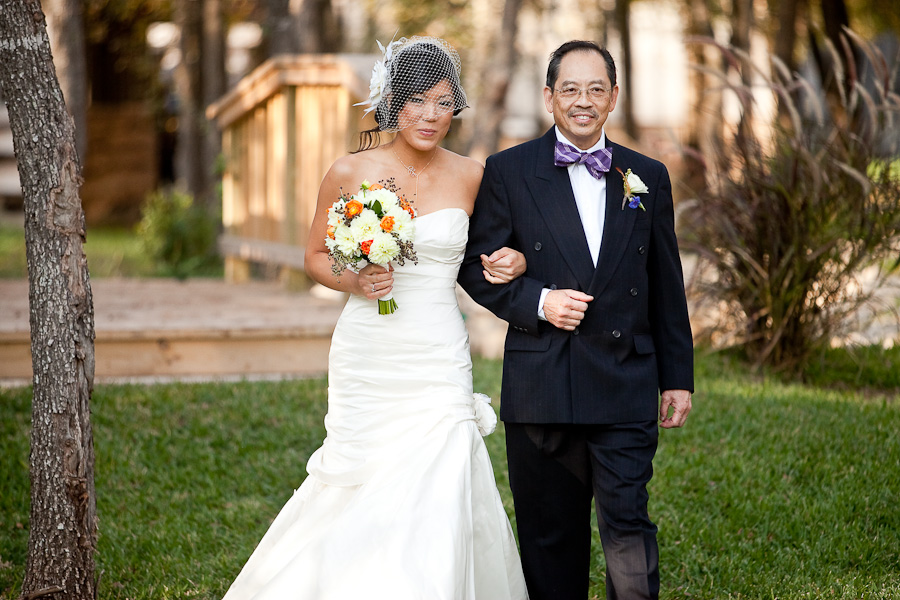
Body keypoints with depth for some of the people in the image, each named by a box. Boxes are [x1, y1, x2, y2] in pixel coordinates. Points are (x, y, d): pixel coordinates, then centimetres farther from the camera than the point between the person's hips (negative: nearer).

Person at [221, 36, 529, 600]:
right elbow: (316, 257, 9)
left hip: (440, 363, 1)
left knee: (437, 504, -6)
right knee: (362, 497, 2)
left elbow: (487, 250, 17)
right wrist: (355, 281, -11)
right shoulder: (350, 173, -2)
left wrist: (512, 262, -5)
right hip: (367, 358, 0)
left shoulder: (472, 177, 2)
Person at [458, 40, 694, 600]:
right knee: (550, 536, 8)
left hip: (626, 388, 1)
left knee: (627, 522, -8)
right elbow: (476, 266, 3)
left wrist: (678, 376, 10)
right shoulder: (509, 172, 2)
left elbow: (667, 286, 12)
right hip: (541, 386, 0)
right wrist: (537, 301, -13)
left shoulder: (648, 176, 9)